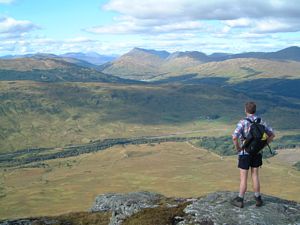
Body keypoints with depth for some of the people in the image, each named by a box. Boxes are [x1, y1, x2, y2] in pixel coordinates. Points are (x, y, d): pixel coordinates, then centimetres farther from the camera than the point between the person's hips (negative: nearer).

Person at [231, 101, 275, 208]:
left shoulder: (243, 122, -16)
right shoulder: (260, 121, 0)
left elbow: (234, 137, -28)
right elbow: (272, 134, 6)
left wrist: (237, 148, -12)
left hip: (245, 153, -4)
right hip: (257, 153, 4)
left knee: (243, 177, 3)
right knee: (255, 175, 14)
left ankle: (240, 200, 11)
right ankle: (258, 199, 19)